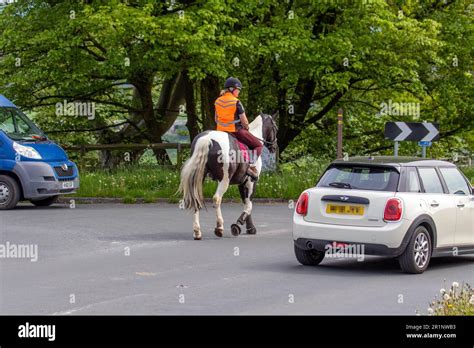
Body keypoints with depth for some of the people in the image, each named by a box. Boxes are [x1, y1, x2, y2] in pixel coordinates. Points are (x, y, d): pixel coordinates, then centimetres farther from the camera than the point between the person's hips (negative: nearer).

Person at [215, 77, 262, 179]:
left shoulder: (217, 102, 4)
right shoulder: (236, 102, -15)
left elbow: (216, 119, 13)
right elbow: (244, 121, -11)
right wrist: (246, 128, 9)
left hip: (221, 131, 6)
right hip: (236, 131, -6)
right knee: (258, 145, 7)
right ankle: (251, 165, -14)